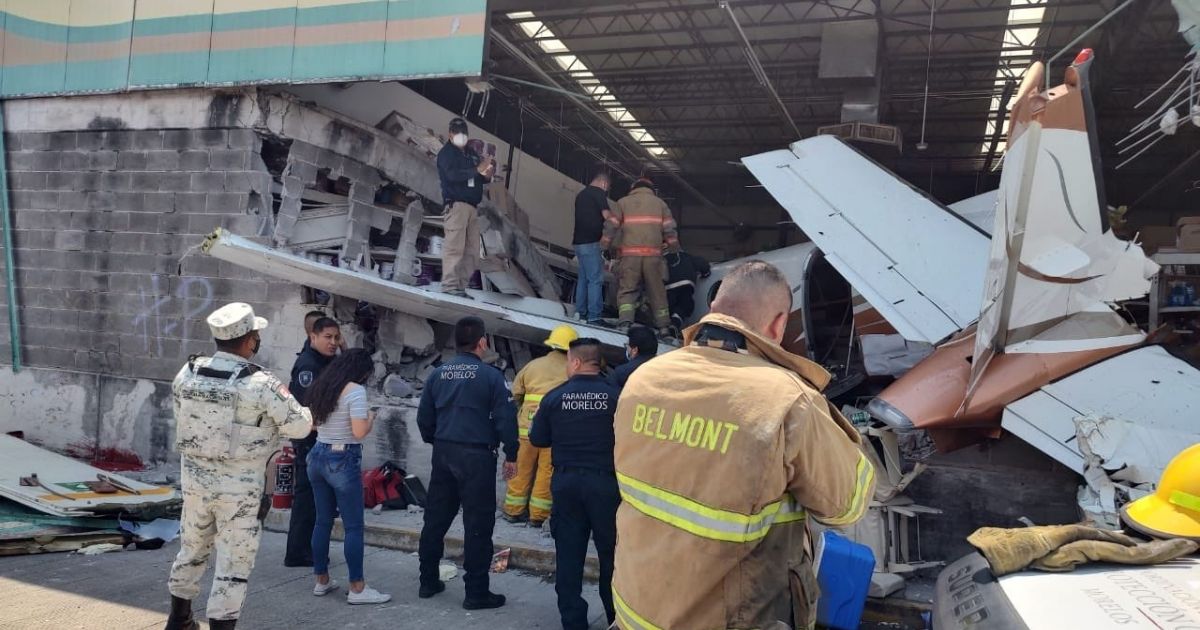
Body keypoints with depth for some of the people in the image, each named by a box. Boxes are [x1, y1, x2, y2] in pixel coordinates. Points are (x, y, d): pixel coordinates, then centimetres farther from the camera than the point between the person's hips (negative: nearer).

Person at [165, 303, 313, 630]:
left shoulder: (187, 373, -3)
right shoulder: (261, 384, -19)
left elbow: (182, 415, 9)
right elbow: (299, 427, -13)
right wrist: (308, 416, 9)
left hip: (195, 477, 6)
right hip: (239, 486, -6)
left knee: (192, 548, 24)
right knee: (234, 561, 6)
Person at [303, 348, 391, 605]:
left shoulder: (320, 387, 10)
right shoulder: (355, 390, -15)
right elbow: (360, 432, -21)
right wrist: (370, 418, -2)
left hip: (317, 456, 8)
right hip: (344, 461, -8)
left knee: (323, 521, 15)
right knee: (353, 526, -1)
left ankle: (321, 581, 24)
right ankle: (357, 589, 4)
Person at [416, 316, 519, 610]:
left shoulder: (438, 374, 6)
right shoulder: (491, 376, -9)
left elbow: (423, 417, 10)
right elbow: (505, 418, -11)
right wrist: (511, 456, -1)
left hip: (443, 453, 6)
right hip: (477, 456, -6)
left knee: (435, 518, 15)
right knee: (478, 524, 1)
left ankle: (428, 581, 26)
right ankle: (476, 592, 6)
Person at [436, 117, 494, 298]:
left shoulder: (471, 154, 22)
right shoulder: (446, 153, 1)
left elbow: (479, 179, 21)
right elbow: (453, 175, -16)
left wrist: (487, 176, -3)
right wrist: (477, 170, -21)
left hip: (471, 206, 8)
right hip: (456, 204, -7)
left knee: (472, 250, 3)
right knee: (455, 246, -14)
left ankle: (461, 286, 5)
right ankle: (450, 285, -16)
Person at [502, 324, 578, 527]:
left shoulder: (533, 365, 6)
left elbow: (516, 394, 11)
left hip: (528, 425, 3)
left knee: (523, 469, 14)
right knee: (547, 472, 7)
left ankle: (513, 510, 23)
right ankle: (538, 515, 12)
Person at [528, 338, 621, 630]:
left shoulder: (555, 397, -6)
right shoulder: (616, 396, -12)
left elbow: (537, 439, 3)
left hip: (566, 481, 1)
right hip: (605, 481, -1)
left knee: (568, 552, 11)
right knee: (610, 551, 13)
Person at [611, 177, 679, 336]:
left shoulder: (623, 202, 12)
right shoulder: (659, 203, 15)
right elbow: (669, 230, 10)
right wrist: (675, 250, 19)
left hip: (630, 254, -1)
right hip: (653, 254, 1)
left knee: (627, 289, 2)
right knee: (657, 290, 10)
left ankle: (625, 321, -16)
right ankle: (663, 326, 12)